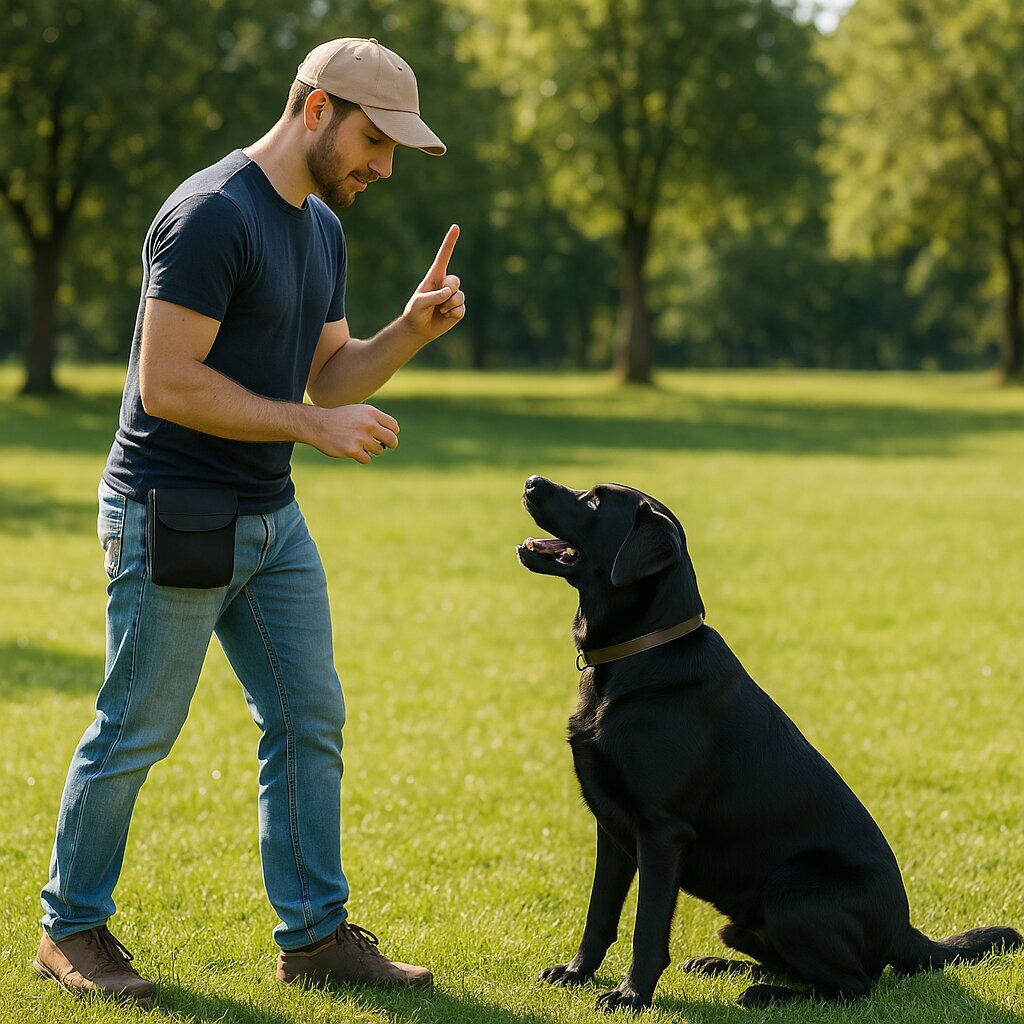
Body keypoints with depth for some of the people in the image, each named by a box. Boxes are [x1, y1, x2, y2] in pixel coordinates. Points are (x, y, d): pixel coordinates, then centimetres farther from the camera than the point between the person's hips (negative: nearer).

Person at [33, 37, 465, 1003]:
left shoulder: (321, 228, 10)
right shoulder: (211, 216, -19)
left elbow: (331, 373, 14)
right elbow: (168, 385, -23)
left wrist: (412, 330, -4)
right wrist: (314, 426, -21)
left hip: (270, 518, 9)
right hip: (171, 514, -9)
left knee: (309, 720, 8)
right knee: (135, 731, 2)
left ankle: (315, 932, 16)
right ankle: (70, 930, 17)